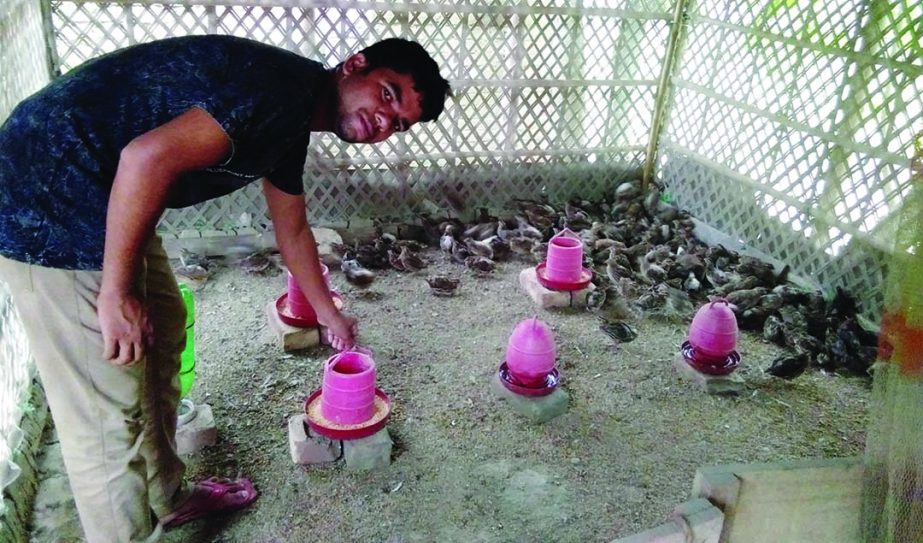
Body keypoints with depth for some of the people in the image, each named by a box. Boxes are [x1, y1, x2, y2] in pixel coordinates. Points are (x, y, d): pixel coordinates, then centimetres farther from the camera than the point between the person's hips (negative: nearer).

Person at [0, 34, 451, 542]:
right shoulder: (284, 88, -20)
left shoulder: (290, 125, 11)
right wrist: (117, 294, -22)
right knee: (107, 408, -3)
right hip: (49, 198, -11)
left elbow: (292, 231, 25)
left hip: (100, 194, 11)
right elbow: (149, 158, -31)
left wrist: (329, 315, 35)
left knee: (163, 333, 21)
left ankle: (166, 496, 39)